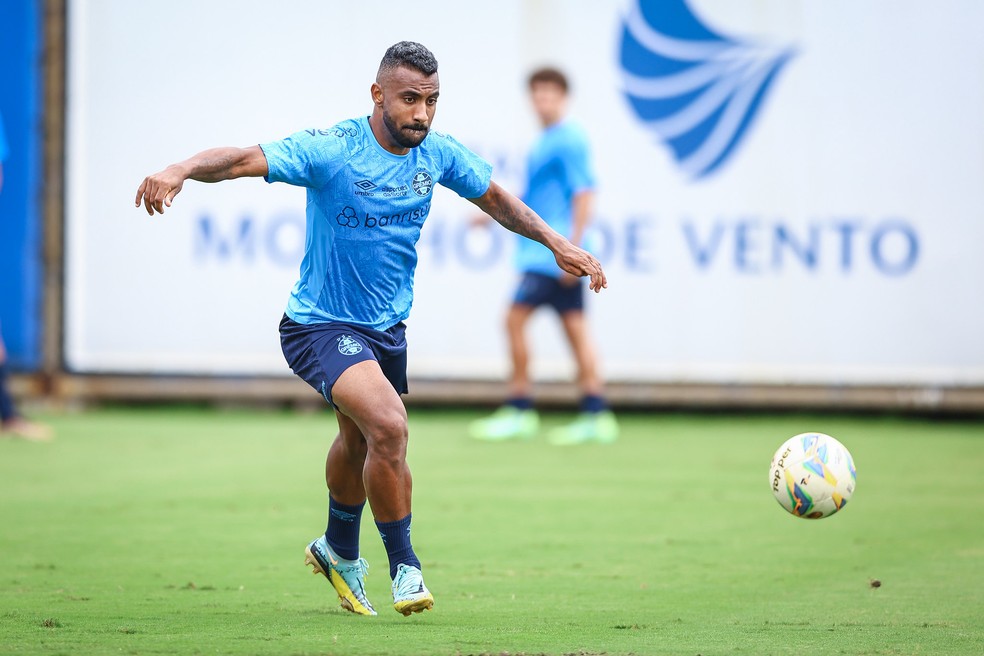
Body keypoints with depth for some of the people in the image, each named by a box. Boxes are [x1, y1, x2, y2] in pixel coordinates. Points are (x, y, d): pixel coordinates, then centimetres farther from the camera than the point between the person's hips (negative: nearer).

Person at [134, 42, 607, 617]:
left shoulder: (438, 155, -3)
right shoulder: (331, 150, -22)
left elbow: (495, 198, 16)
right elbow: (244, 159, -33)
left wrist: (557, 243, 14)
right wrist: (180, 171, -51)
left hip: (387, 328, 7)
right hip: (320, 326, -7)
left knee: (360, 442, 25)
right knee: (389, 426, -26)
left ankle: (339, 550, 51)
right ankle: (404, 564, -9)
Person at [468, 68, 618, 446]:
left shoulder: (569, 141, -11)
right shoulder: (543, 145, 17)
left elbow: (583, 193, -16)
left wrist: (573, 249, -20)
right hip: (540, 251, 10)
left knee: (516, 318, -10)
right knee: (574, 327, 6)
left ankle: (519, 412, -6)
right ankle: (596, 416, 4)